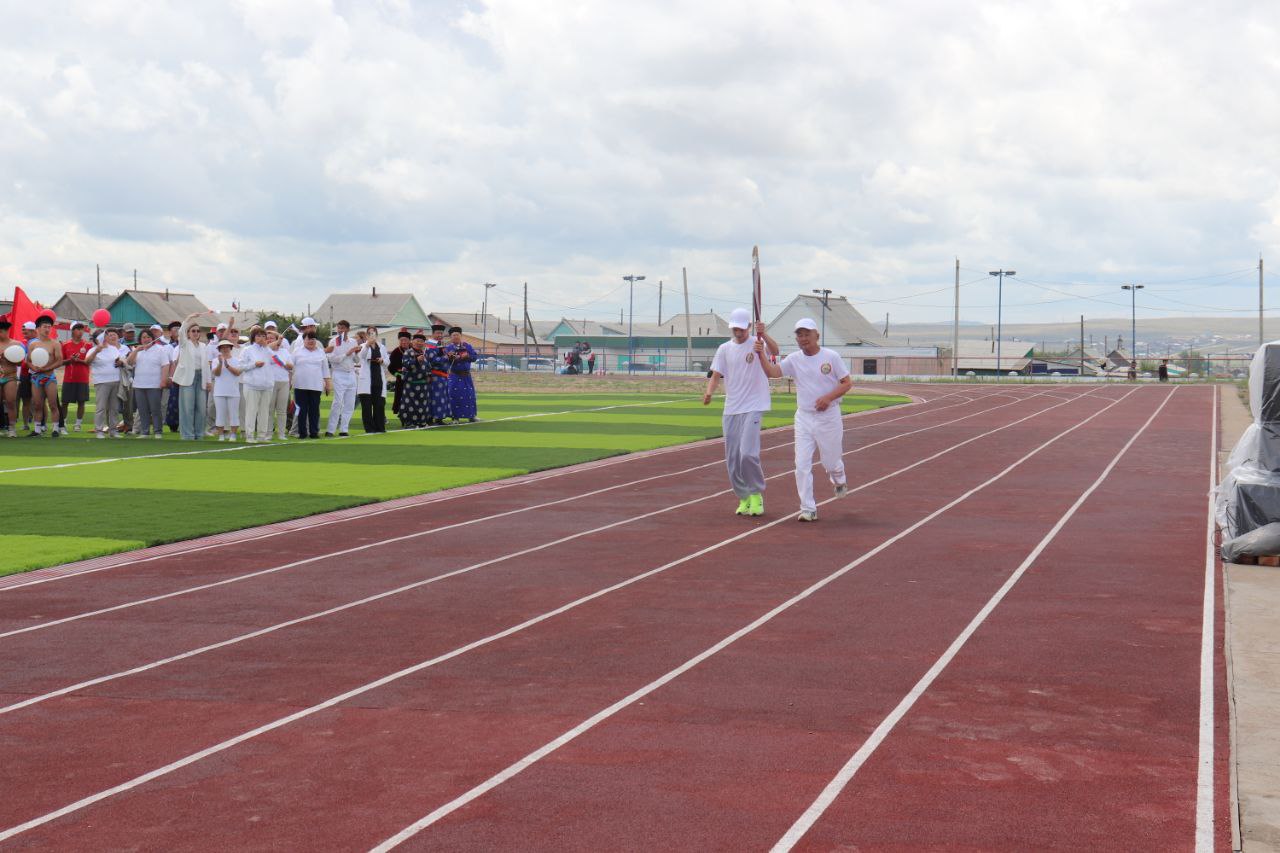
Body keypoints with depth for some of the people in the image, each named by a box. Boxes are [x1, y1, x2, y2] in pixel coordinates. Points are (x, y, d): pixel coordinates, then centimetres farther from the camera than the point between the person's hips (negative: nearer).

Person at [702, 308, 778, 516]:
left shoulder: (757, 344, -3)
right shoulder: (724, 349, 10)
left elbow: (775, 351, -24)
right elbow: (716, 375, 6)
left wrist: (763, 335, -42)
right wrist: (708, 393, -14)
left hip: (753, 408, -5)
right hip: (731, 410, 5)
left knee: (748, 453, -17)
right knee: (732, 458, 6)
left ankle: (756, 494, 2)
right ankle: (744, 499, 20)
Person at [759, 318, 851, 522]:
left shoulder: (831, 356, -5)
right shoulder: (794, 359, 2)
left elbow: (847, 383, -3)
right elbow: (772, 372, -11)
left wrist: (829, 397, -18)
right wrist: (761, 355, -29)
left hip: (828, 416, -2)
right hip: (804, 418, 2)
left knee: (830, 462, 9)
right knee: (802, 465, -4)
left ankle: (839, 481, 46)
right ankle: (808, 509, 1)